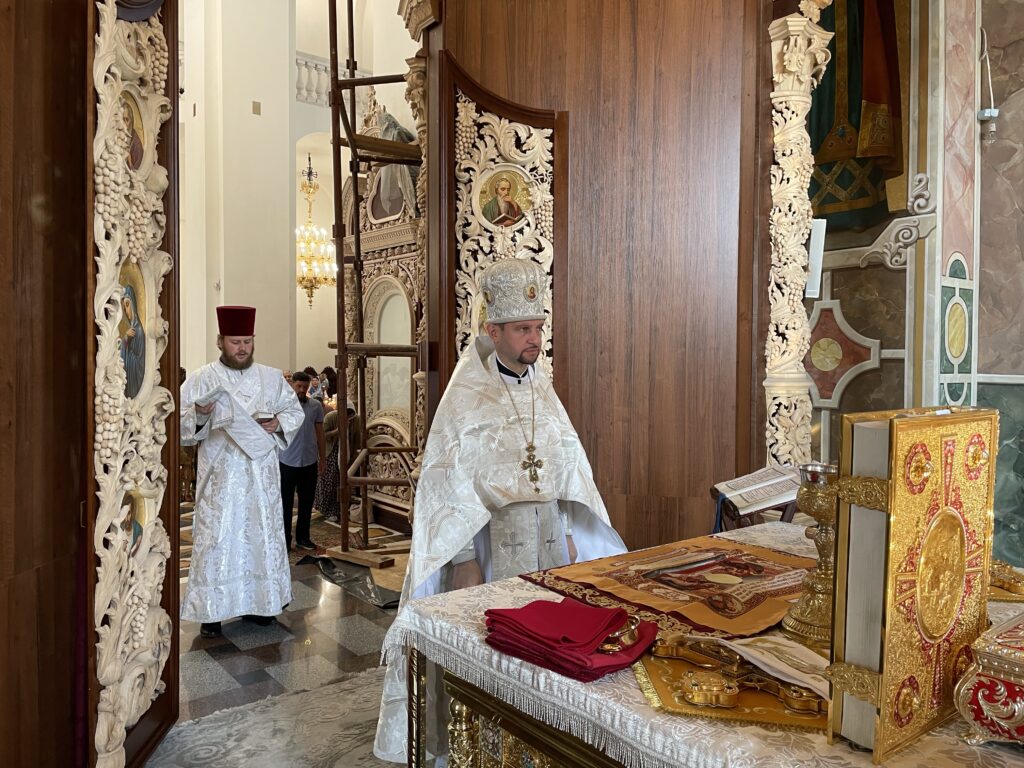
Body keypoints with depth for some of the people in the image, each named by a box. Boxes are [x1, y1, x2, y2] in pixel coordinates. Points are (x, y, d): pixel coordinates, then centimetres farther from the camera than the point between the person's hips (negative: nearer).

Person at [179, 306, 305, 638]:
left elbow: (295, 411, 12)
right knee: (216, 539, -2)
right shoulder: (200, 380, 0)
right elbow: (180, 423, -2)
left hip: (261, 476, 3)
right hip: (219, 477, -3)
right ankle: (212, 610, 8)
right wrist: (198, 414, -23)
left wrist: (278, 423, -8)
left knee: (262, 535, 9)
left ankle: (258, 602, 22)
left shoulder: (272, 378, 8)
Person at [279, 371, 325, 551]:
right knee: (285, 503, 5)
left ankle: (303, 537, 24)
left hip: (309, 461, 3)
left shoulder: (316, 406, 2)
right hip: (287, 461, -3)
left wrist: (322, 457, 11)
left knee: (307, 502, 11)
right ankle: (284, 540, 14)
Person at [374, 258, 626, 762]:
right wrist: (464, 559, -14)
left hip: (549, 535, 5)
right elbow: (450, 484, -12)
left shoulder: (544, 392, 8)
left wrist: (569, 534, 9)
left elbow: (569, 469, 12)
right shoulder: (465, 398, -9)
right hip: (490, 536, -5)